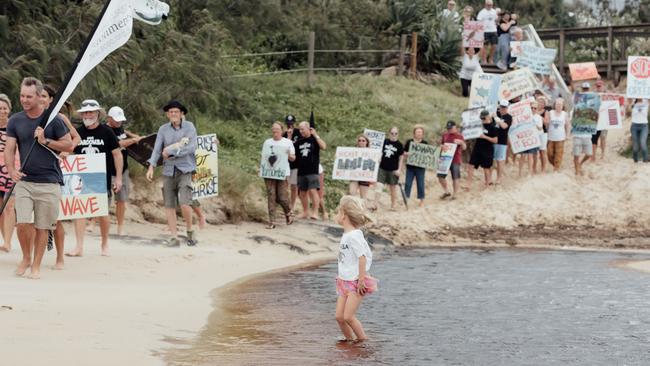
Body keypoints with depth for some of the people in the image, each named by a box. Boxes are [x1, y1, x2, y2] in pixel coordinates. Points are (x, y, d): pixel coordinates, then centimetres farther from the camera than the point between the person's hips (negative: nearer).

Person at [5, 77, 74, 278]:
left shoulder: (53, 119, -2)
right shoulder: (15, 121, 5)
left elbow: (69, 146, 1)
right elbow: (9, 148, 3)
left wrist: (46, 141, -13)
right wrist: (11, 169, -15)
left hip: (49, 181, -2)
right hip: (24, 180, 2)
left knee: (42, 227, 3)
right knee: (22, 223, -10)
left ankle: (36, 265, 16)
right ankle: (26, 258, 15)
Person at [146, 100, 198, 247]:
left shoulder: (189, 127, -2)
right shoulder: (163, 129, 6)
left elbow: (191, 148, -10)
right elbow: (157, 149, 1)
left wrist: (170, 152, -11)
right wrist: (151, 167, -11)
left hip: (185, 170, -3)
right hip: (168, 170, 3)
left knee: (184, 203, -15)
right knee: (169, 205, 1)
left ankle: (190, 232, 7)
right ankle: (174, 236, 7)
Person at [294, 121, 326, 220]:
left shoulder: (314, 139, 0)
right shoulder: (298, 142, 13)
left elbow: (323, 147, -17)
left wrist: (316, 135, -17)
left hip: (313, 171, -6)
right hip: (301, 171, 6)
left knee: (313, 191, -15)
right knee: (302, 192, 9)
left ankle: (315, 212, -15)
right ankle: (305, 212, 19)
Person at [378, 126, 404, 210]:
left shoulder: (399, 145, -4)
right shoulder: (385, 142, 3)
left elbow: (401, 158, -2)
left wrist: (399, 169, -7)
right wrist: (378, 162, 7)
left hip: (393, 169, -2)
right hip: (383, 168, 2)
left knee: (393, 187, 10)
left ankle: (393, 203, 24)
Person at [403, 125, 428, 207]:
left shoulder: (425, 143, 2)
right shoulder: (409, 142, 3)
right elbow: (404, 153, 7)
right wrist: (407, 154, -14)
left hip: (420, 167, -1)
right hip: (410, 166, 1)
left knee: (420, 184, 4)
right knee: (408, 183, 1)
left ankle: (422, 200, 14)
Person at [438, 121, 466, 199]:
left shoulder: (459, 136, -6)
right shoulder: (445, 135, 9)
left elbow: (464, 148, -14)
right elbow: (441, 145, 21)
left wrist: (461, 142, -34)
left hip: (455, 160, -5)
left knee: (455, 178, 1)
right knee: (440, 176, 4)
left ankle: (454, 194, 14)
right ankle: (446, 192, 21)